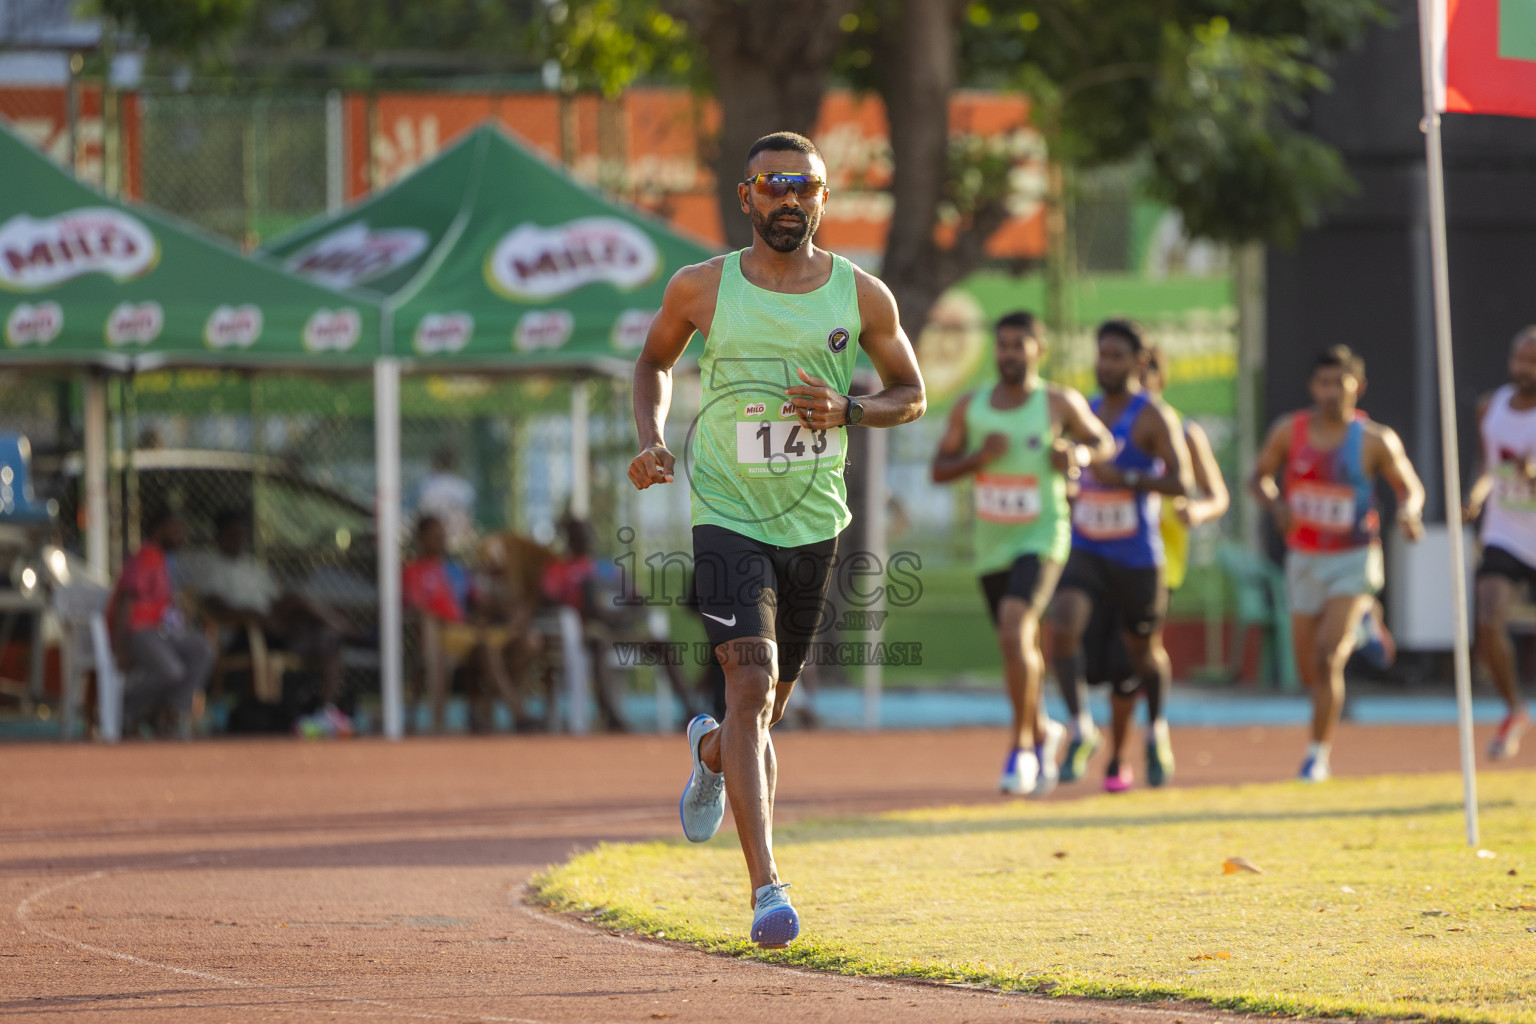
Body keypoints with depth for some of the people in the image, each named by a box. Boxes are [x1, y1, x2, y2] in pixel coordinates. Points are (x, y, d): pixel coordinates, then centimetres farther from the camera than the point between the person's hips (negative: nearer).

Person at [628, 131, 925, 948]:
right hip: (727, 517, -3)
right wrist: (651, 439, -1)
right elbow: (654, 361, 17)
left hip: (815, 522, 3)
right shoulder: (702, 289, -2)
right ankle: (766, 888, -27)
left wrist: (848, 410, -10)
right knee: (752, 682, -22)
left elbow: (910, 394, 11)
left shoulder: (861, 296, 1)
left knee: (765, 713, 15)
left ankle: (710, 752, 54)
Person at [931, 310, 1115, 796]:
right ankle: (1042, 732, 42)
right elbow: (939, 470, 4)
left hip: (1040, 539, -5)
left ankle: (1021, 745, -15)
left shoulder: (1060, 403, -4)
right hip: (991, 543, 5)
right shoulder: (970, 406, 3)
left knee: (1013, 630, -25)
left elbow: (1104, 442, 10)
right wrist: (978, 456, -15)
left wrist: (1079, 453, -13)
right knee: (1020, 647, 16)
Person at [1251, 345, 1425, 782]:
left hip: (1353, 561, -4)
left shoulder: (1375, 440, -9)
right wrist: (1275, 504, -13)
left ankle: (1319, 753, -8)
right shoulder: (1288, 432, -3)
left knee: (1327, 657, -19)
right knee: (1308, 668, 12)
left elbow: (1410, 486, 3)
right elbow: (1260, 477, 9)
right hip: (1304, 560, 4)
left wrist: (1408, 511, -20)